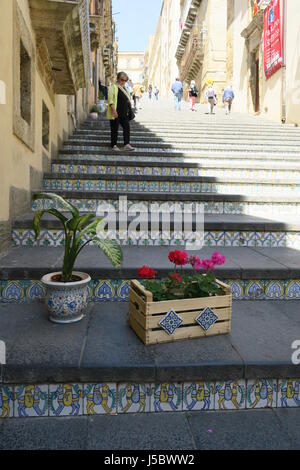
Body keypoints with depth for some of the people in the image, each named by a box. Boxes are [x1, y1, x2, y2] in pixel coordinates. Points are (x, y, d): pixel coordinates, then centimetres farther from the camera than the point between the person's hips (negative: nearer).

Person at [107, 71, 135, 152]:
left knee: (127, 127, -2)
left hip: (124, 113, 7)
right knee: (115, 129, -1)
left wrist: (129, 111, 19)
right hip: (116, 114, -7)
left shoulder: (124, 88, 19)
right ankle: (114, 145, 6)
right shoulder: (113, 87, -5)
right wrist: (114, 110, -24)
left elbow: (127, 100, 25)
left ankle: (127, 144, -2)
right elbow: (110, 100, -14)